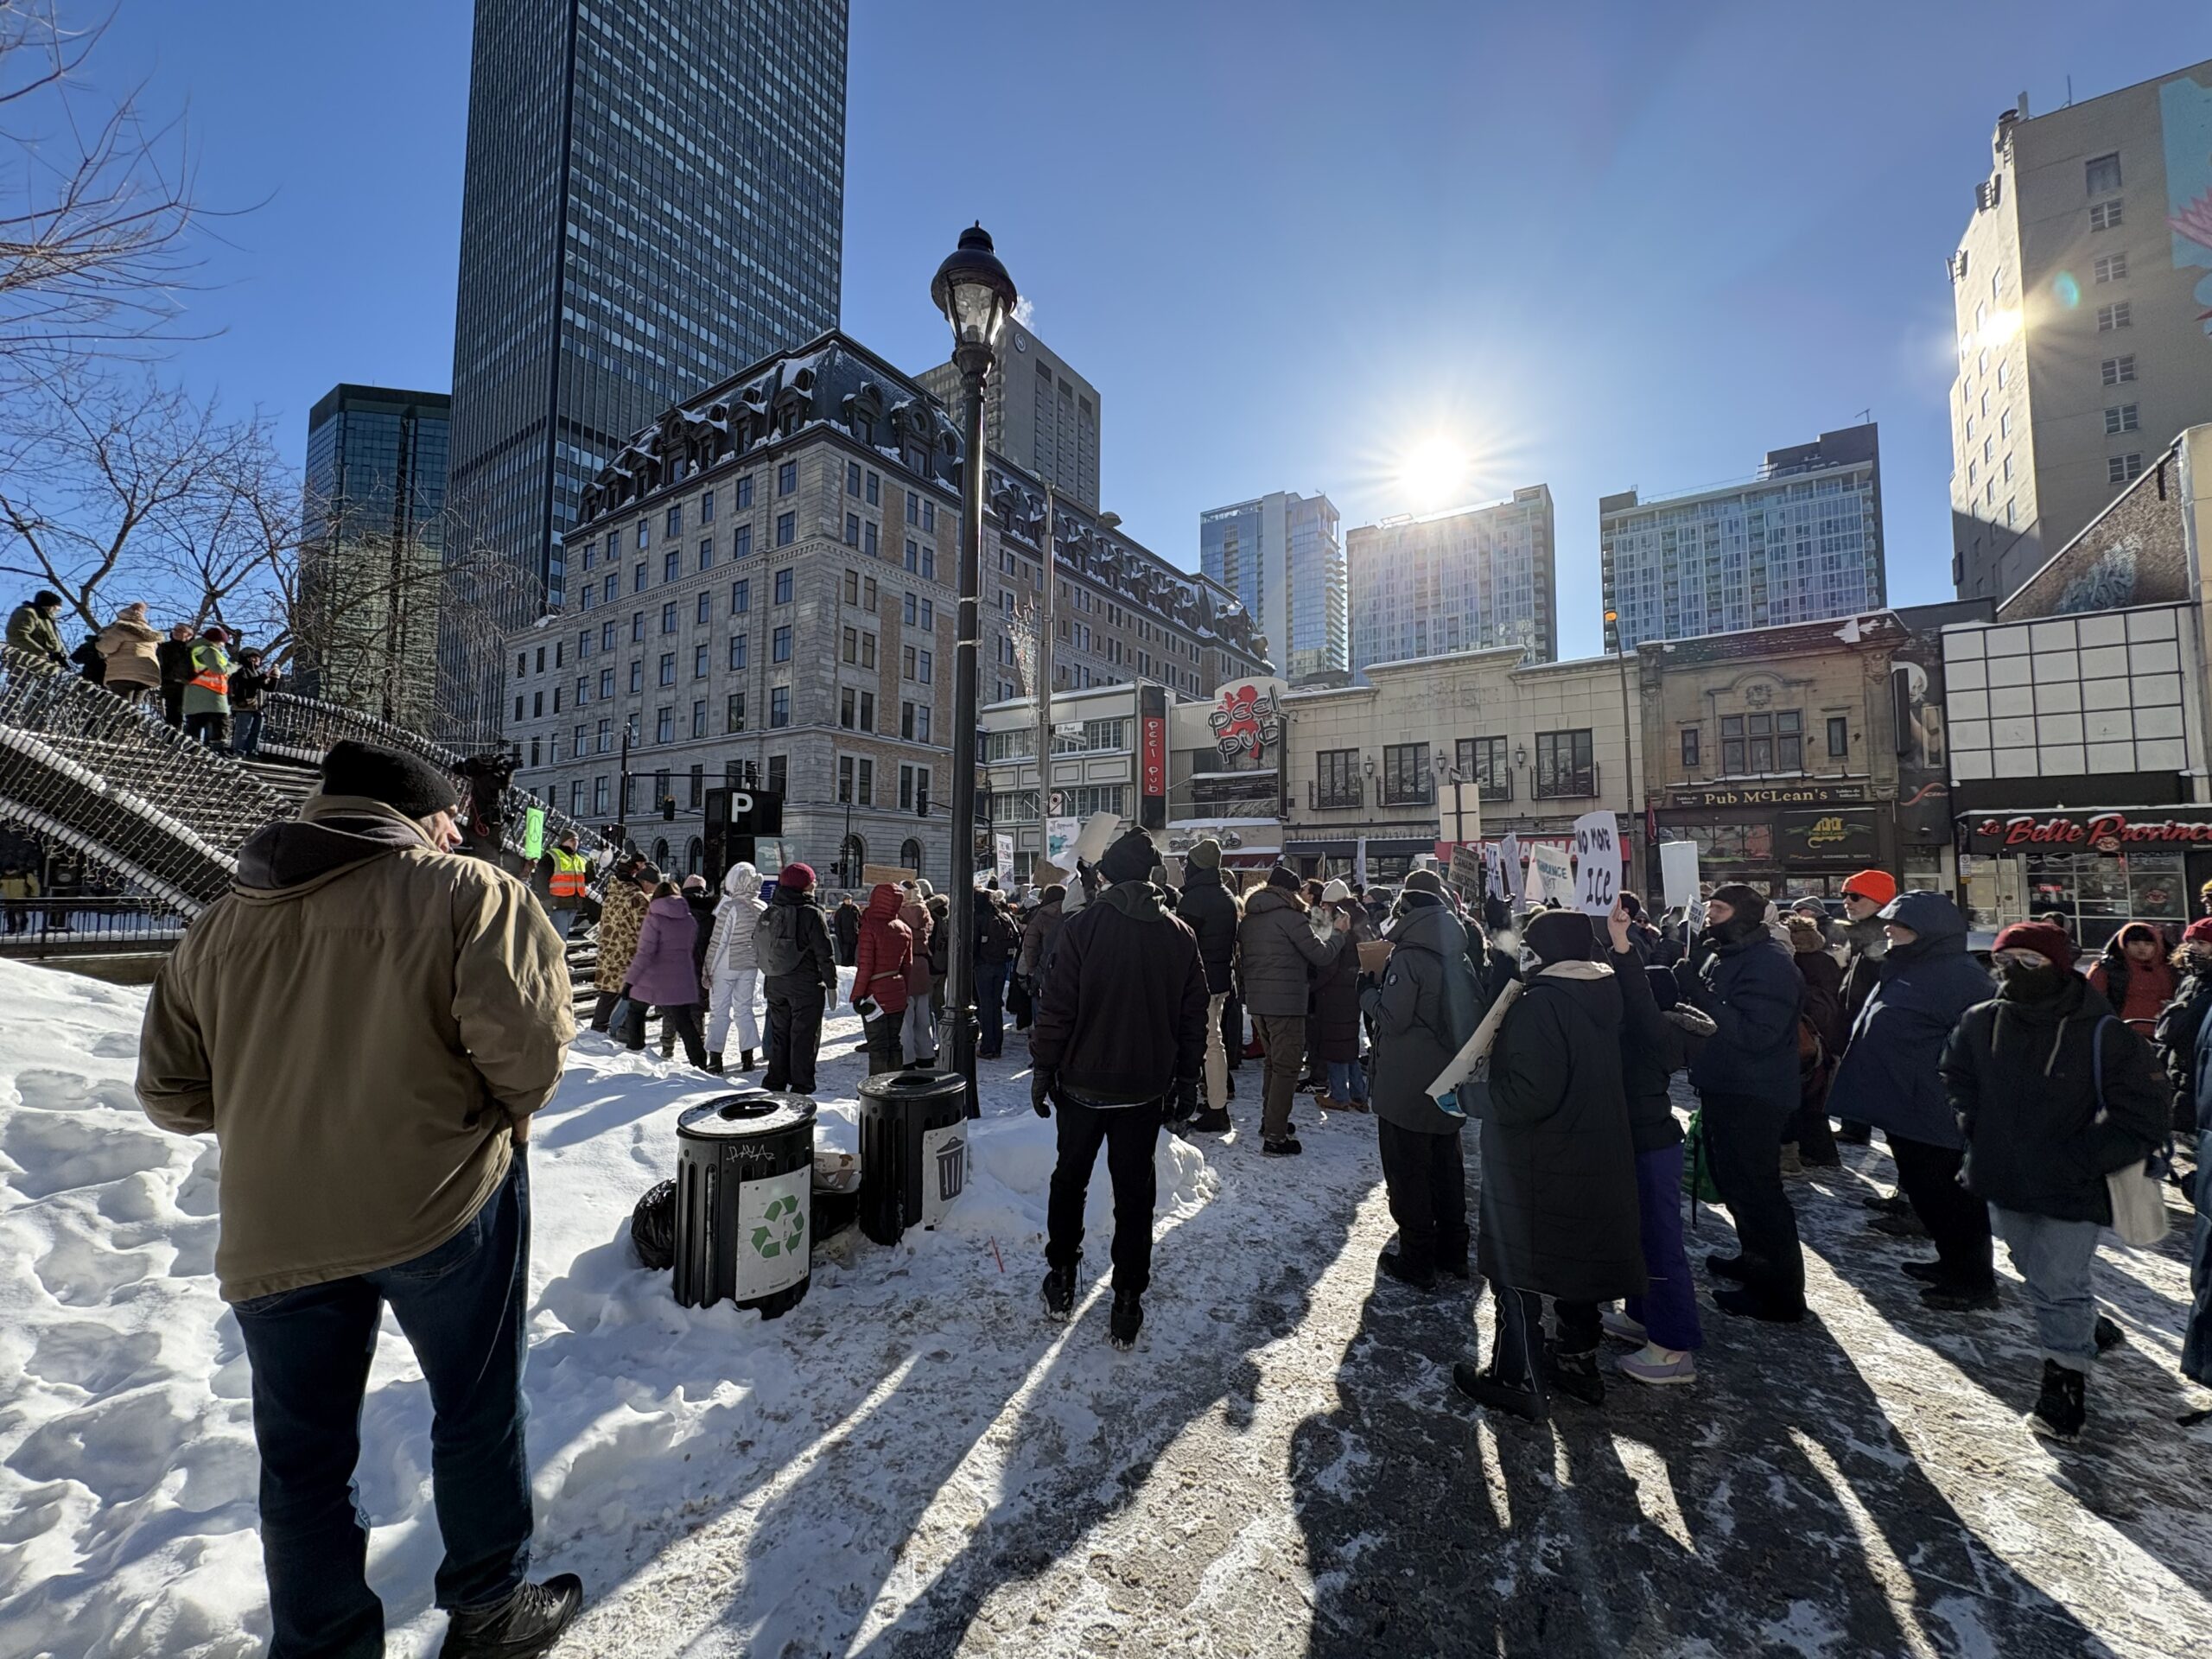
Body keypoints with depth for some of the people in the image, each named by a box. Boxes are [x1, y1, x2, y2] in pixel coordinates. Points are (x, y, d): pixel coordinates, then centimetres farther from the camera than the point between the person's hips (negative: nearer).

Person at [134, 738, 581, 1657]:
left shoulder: (216, 927, 10)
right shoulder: (468, 890, -10)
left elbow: (171, 1091, 14)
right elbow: (524, 1031, -21)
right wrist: (511, 1108, -2)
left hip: (270, 1232, 5)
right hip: (443, 1203, -4)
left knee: (303, 1457, 20)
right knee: (478, 1411, 16)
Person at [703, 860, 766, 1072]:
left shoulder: (730, 907, -18)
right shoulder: (763, 908, -1)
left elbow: (718, 942, -15)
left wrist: (708, 969, -7)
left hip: (725, 967, -5)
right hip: (750, 967, 5)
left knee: (719, 1011, 5)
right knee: (744, 1009, 14)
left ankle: (715, 1058, 7)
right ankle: (747, 1057, 15)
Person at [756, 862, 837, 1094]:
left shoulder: (768, 913, 6)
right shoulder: (812, 914, -14)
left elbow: (757, 950, 13)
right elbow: (825, 954, -14)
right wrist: (831, 985, -5)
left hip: (775, 985, 6)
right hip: (806, 986, -6)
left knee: (778, 1034, 17)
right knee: (804, 1037, 1)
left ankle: (774, 1084, 23)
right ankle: (801, 1088, 4)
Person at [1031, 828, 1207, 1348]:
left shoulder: (1082, 925, -13)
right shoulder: (1180, 934, -3)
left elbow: (1056, 1007, -14)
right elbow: (1193, 1016, 3)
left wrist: (1043, 1069, -3)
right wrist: (1187, 1079, 12)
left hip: (1083, 1081, -2)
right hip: (1146, 1087, 2)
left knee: (1070, 1177, 18)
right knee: (1134, 1189, 13)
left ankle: (1062, 1278, 29)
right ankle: (1127, 1301, 18)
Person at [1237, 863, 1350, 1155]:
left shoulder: (1248, 918, 10)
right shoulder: (1290, 916, -13)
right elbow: (1322, 955, -9)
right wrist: (1338, 933, 6)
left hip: (1256, 1000, 8)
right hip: (1285, 1002, -8)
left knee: (1274, 1062, 22)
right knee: (1286, 1067, -1)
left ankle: (1270, 1121, 31)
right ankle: (1275, 1137, 0)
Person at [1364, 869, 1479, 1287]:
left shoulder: (1408, 956, -20)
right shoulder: (1458, 956, 6)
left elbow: (1391, 1017, -22)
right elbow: (1475, 1011, 15)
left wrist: (1364, 988, -7)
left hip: (1407, 1087, -8)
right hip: (1448, 1083, 8)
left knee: (1408, 1173, 5)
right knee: (1446, 1166, 19)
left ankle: (1416, 1261, 14)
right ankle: (1452, 1253, 31)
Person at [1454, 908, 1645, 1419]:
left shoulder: (1541, 1003, -25)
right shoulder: (1605, 992, 0)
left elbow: (1531, 1095, -30)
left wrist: (1488, 1091, -12)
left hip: (1537, 1165, -8)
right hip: (1596, 1157, 8)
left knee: (1517, 1266, 8)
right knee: (1578, 1256, 23)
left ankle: (1513, 1378, 20)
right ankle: (1579, 1361, 39)